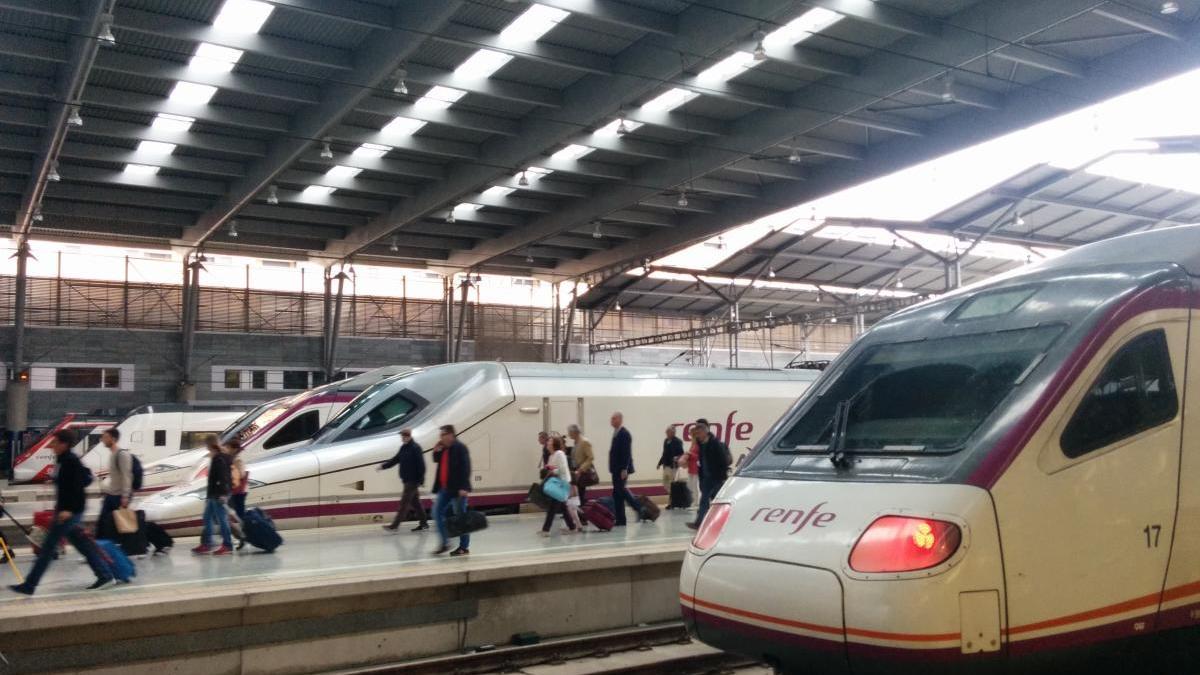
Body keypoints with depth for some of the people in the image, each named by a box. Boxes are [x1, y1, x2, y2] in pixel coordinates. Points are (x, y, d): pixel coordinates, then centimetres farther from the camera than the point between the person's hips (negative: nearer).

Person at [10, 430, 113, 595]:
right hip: (64, 509, 10)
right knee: (82, 544, 13)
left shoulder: (71, 461, -17)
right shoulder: (62, 460, 11)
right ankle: (104, 574, 18)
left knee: (48, 546, -4)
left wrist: (68, 509, -27)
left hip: (71, 511, -10)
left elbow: (79, 485, -24)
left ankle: (29, 585, 3)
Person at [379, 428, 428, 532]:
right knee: (415, 502, 14)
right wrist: (384, 466, 5)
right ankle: (424, 523, 21)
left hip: (413, 481, -9)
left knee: (404, 503, -7)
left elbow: (421, 465, -18)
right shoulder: (403, 447, 12)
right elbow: (396, 459, 17)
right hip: (406, 480, 9)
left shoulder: (415, 448, -15)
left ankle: (395, 525, -7)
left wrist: (421, 480, -20)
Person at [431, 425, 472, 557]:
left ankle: (464, 547, 10)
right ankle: (444, 543, 15)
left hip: (457, 489, -8)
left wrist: (463, 487, -24)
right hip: (445, 488, 8)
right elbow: (436, 460, 22)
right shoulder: (444, 448, 10)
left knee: (460, 517, 1)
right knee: (437, 512, 5)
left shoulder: (460, 448, -14)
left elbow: (465, 468, -19)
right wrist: (437, 450, 2)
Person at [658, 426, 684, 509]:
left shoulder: (677, 442, -11)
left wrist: (677, 458, -33)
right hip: (666, 465, 8)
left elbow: (681, 453, -14)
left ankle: (671, 502, 3)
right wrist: (660, 463, 20)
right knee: (665, 484, 11)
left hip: (673, 466, -8)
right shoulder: (666, 441, 13)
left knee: (671, 484, -5)